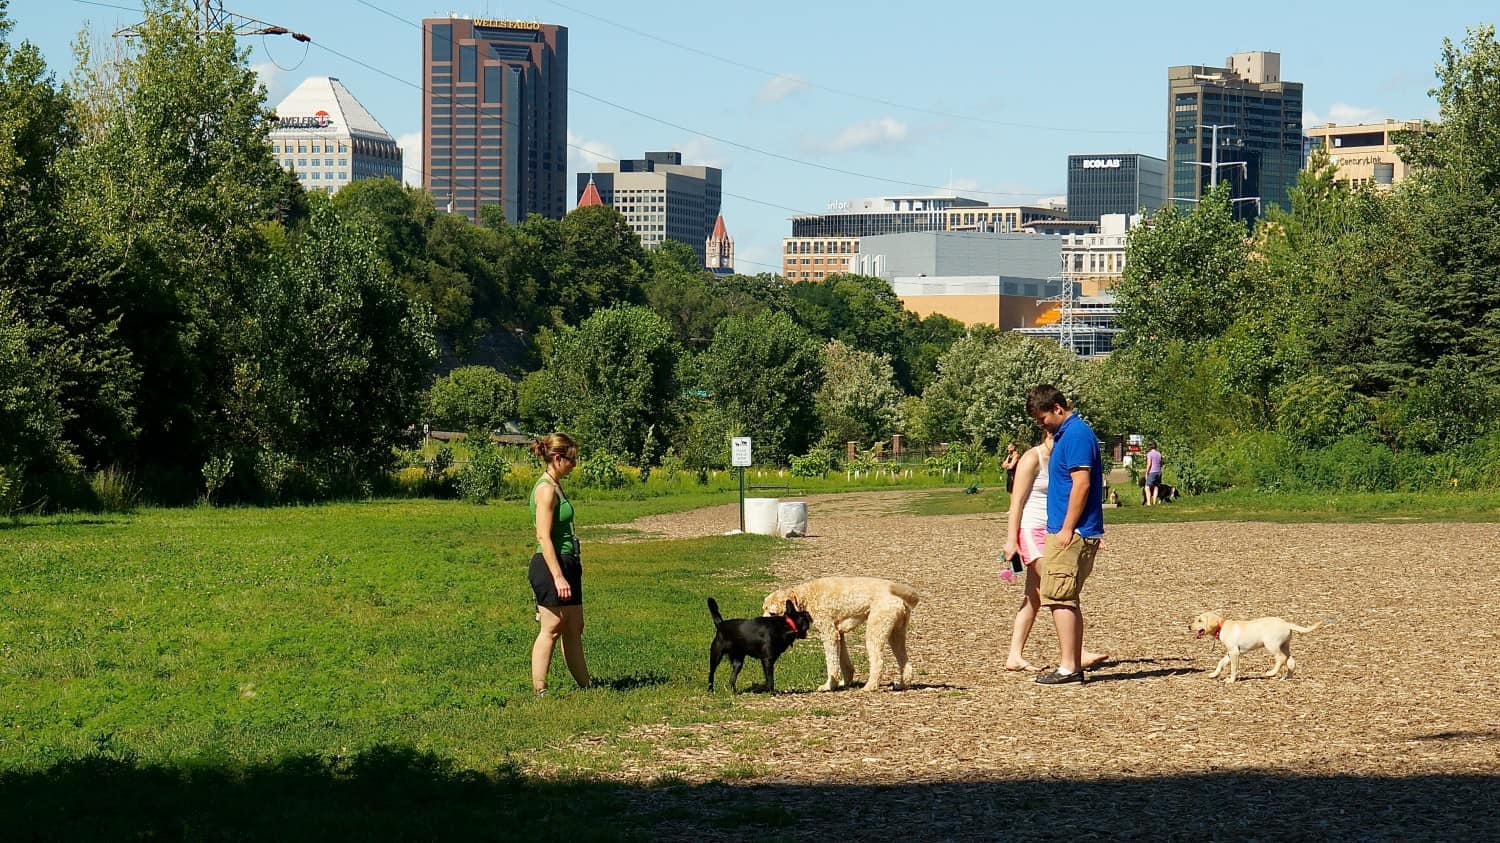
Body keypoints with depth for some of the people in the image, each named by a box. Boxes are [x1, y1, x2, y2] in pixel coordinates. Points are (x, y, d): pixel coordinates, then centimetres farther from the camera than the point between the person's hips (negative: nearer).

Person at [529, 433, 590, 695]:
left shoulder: (555, 486, 14)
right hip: (551, 565, -10)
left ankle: (585, 685, 20)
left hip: (567, 563, 10)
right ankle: (539, 690, -4)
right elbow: (543, 536, -21)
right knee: (551, 629, -7)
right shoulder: (546, 489, -15)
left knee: (574, 629, 13)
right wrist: (558, 576, -24)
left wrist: (574, 567, 24)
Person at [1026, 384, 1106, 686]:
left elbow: (1081, 484, -21)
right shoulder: (1065, 433, 18)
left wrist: (1067, 529, -20)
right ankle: (1074, 666, 16)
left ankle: (1068, 668, -10)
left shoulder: (1076, 434, -15)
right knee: (1067, 600, 12)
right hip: (1063, 531, 11)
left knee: (1059, 598, -10)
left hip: (1073, 533, -11)